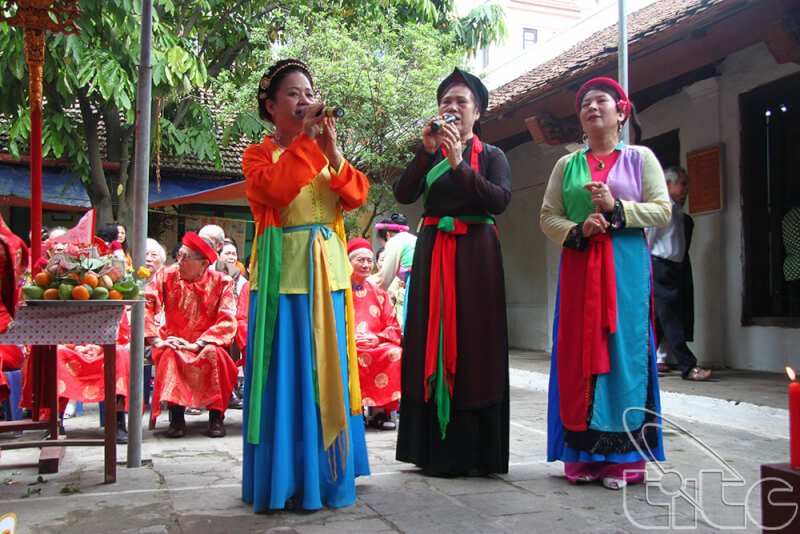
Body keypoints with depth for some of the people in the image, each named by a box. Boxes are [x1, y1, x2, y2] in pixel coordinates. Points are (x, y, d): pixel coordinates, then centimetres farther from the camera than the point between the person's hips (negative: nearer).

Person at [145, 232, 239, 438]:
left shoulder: (220, 282, -6)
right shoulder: (167, 275, -2)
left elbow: (227, 321, -15)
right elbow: (144, 305, -12)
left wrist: (197, 344, -25)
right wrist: (156, 340, -23)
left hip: (206, 344, -1)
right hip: (174, 342, 1)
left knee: (215, 354, -32)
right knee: (170, 355, -32)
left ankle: (216, 415, -18)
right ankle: (176, 415, -22)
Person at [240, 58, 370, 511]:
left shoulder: (325, 151, 17)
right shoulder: (259, 154, 5)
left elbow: (358, 196, 3)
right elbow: (276, 188, -18)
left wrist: (333, 152, -10)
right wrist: (307, 139, -16)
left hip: (327, 271, 4)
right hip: (282, 271, -4)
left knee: (326, 369, 7)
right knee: (285, 370, -3)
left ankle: (326, 473, 20)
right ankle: (285, 477, 8)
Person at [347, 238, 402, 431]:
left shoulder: (379, 294, 21)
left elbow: (394, 328, 13)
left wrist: (378, 338, -8)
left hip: (376, 347, 3)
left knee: (395, 353, -29)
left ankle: (379, 410, -22)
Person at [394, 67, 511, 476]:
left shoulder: (491, 155, 7)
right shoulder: (429, 155, 14)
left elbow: (500, 200, -11)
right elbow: (403, 195, -2)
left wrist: (459, 165, -19)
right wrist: (427, 151, -12)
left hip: (475, 255, -2)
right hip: (433, 254, 3)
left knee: (473, 343, -4)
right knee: (433, 340, 1)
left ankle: (473, 451, 3)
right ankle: (436, 449, 8)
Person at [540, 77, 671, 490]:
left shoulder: (640, 158, 10)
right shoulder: (567, 165, 15)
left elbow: (662, 210, 2)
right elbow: (548, 216, 9)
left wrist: (616, 208, -12)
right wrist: (578, 230, -9)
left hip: (627, 267, -2)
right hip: (578, 267, 2)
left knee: (623, 348, -5)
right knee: (579, 352, -2)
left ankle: (623, 456, 2)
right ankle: (584, 454, 5)